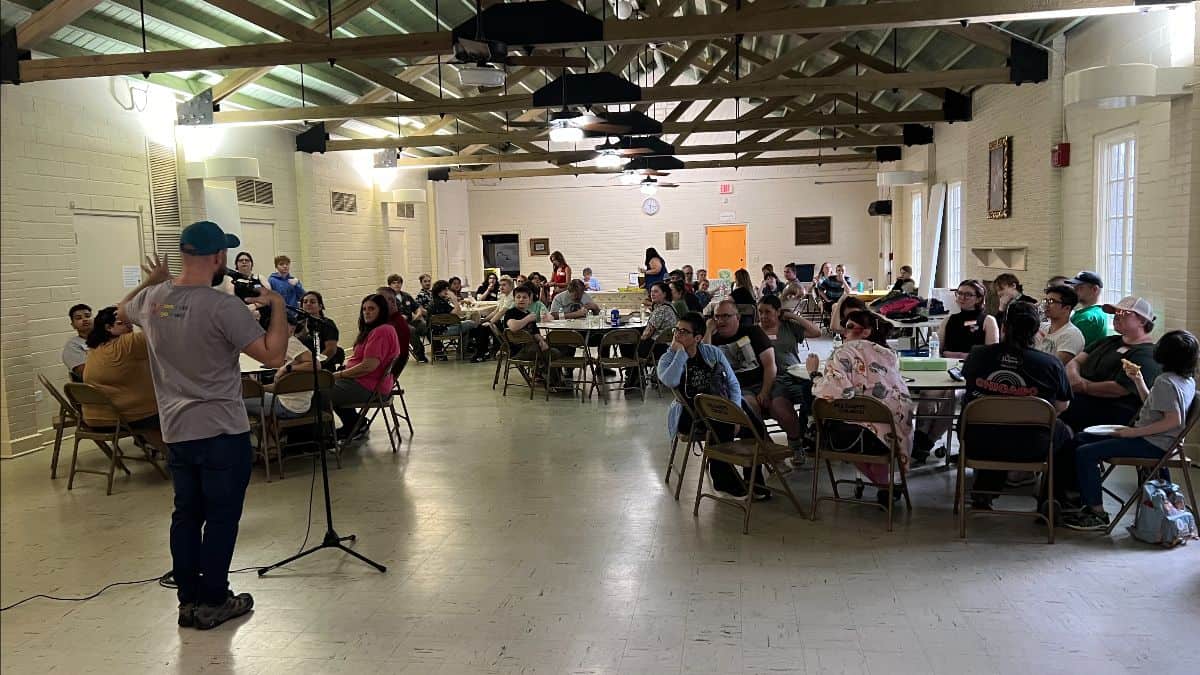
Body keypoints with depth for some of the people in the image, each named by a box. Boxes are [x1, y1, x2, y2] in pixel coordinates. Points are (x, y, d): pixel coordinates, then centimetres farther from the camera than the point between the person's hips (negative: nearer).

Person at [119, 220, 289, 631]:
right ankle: (212, 602, 13)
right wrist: (278, 306, -10)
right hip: (222, 431, -7)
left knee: (186, 515, 15)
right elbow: (273, 356, -20)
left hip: (176, 431, 7)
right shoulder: (223, 306, -19)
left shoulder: (151, 300, 2)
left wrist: (150, 281, 30)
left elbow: (122, 312, 26)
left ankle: (188, 600, 24)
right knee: (221, 518, 5)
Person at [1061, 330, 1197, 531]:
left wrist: (1135, 432, -23)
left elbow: (1173, 420, -26)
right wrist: (1138, 380, 13)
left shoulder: (1165, 382, -19)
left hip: (1153, 445, -11)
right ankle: (1089, 503, 9)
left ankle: (1098, 515, -10)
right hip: (1155, 440, 11)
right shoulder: (1187, 380, 11)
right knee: (1081, 439, 11)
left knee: (1085, 453, -18)